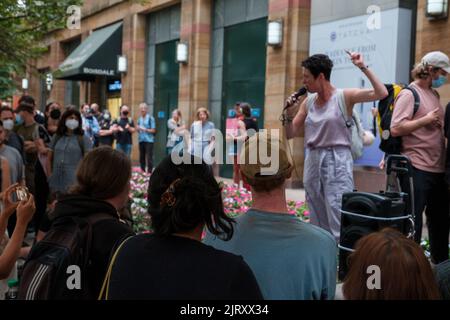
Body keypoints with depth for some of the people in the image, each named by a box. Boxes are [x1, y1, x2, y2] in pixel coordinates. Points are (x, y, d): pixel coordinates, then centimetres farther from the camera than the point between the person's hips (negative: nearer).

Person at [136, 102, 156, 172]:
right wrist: (138, 129, -5)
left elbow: (153, 130, -7)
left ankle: (149, 172, -2)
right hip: (141, 140, 6)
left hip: (149, 140, -6)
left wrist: (145, 129, -18)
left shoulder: (150, 118, -6)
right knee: (141, 157, 10)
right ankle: (142, 171, 19)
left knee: (149, 158, -6)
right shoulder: (139, 119, 10)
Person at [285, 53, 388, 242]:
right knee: (317, 222, 12)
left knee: (338, 220, -10)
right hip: (313, 161, 6)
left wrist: (363, 67, -15)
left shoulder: (344, 97, -4)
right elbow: (291, 133, 14)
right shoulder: (308, 102, 10)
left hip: (337, 161, -6)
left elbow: (381, 93, -15)